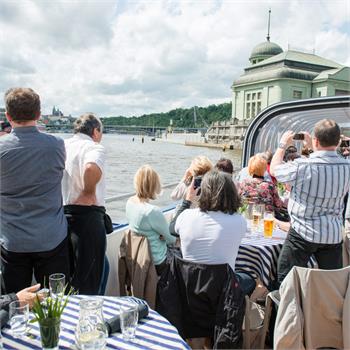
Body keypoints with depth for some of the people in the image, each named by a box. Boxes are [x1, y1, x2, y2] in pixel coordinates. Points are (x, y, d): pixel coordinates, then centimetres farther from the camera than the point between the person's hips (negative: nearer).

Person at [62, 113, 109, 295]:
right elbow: (92, 168, -33)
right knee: (88, 284, 7)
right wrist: (89, 192, -16)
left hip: (59, 216, 7)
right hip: (86, 217, -7)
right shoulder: (95, 148, -10)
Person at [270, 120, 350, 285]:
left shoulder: (303, 166, -21)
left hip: (303, 233, -4)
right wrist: (313, 148, 23)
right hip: (333, 234, 5)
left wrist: (283, 145, 11)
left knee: (286, 278, 10)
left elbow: (275, 169, -3)